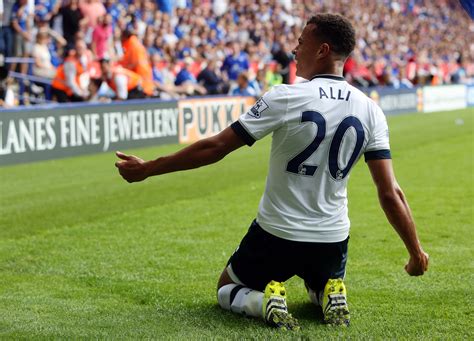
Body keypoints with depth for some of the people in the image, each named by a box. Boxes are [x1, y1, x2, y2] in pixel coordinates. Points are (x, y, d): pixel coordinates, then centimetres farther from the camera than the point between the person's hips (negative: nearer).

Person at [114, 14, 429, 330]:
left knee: (227, 290, 24)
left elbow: (214, 148, -15)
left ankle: (265, 301, -9)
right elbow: (390, 193, -7)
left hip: (275, 234, -3)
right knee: (323, 288, 36)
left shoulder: (284, 98, -17)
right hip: (332, 241, 3)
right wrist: (416, 251, 6)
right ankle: (332, 297, 0)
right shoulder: (371, 111, -7)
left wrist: (147, 169, -5)